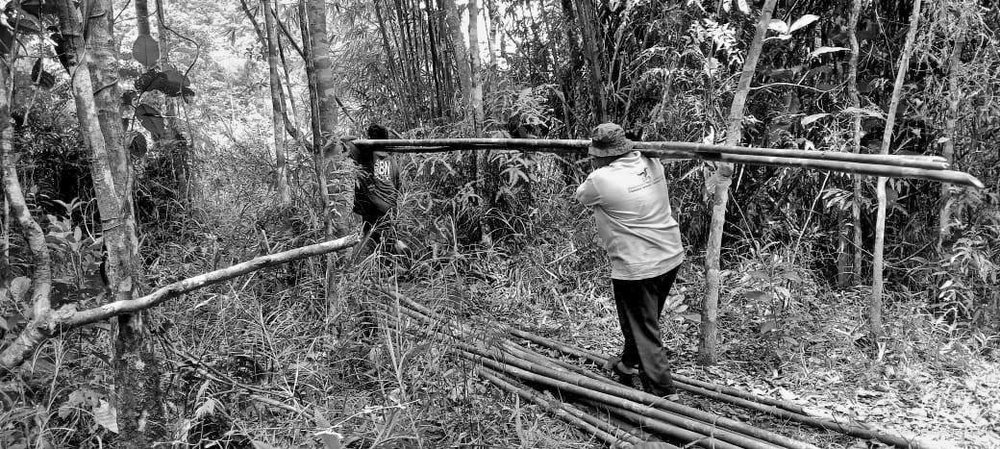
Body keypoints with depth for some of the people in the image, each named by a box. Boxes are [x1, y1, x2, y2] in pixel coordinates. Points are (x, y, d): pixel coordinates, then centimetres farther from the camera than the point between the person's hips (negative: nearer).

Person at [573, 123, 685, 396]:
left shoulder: (601, 180, -20)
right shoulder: (652, 164, -2)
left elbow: (580, 196, 1)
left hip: (637, 269, -8)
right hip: (671, 258, 8)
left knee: (643, 332, 7)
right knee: (645, 321, 25)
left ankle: (662, 391, 14)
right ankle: (628, 364, 47)